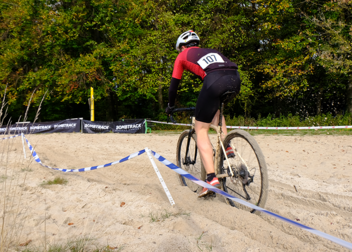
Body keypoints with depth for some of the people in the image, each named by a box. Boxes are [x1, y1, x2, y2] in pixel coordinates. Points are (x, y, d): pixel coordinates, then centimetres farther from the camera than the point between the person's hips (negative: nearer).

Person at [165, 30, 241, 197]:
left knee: (201, 129, 6)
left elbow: (174, 84, 26)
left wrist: (170, 106, 43)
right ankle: (226, 146, 20)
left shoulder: (182, 56, 26)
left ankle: (211, 178, -7)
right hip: (235, 79, 6)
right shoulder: (211, 51, 39)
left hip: (214, 81, -5)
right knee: (216, 108, 37)